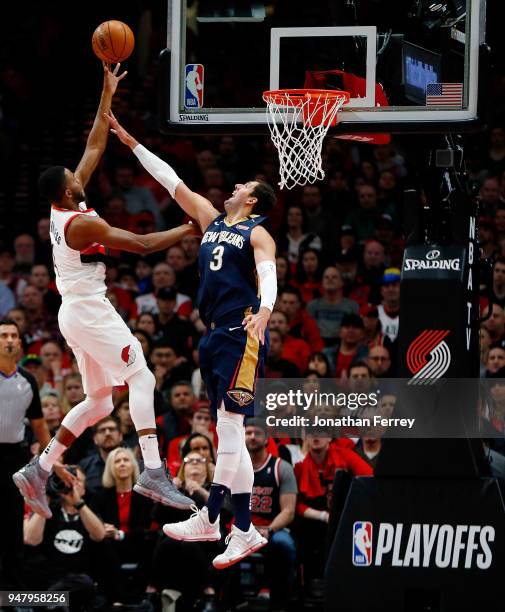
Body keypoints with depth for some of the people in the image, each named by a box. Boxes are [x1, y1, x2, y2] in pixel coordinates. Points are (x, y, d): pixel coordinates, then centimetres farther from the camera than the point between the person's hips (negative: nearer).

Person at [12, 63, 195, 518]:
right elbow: (143, 245, -19)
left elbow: (94, 149, 15)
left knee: (99, 401, 13)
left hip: (78, 312, 10)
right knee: (141, 378, -12)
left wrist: (107, 98, 14)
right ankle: (153, 473, -22)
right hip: (89, 312, -10)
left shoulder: (64, 208, 7)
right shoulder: (82, 222, -18)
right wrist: (191, 229, -10)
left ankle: (38, 472, 11)